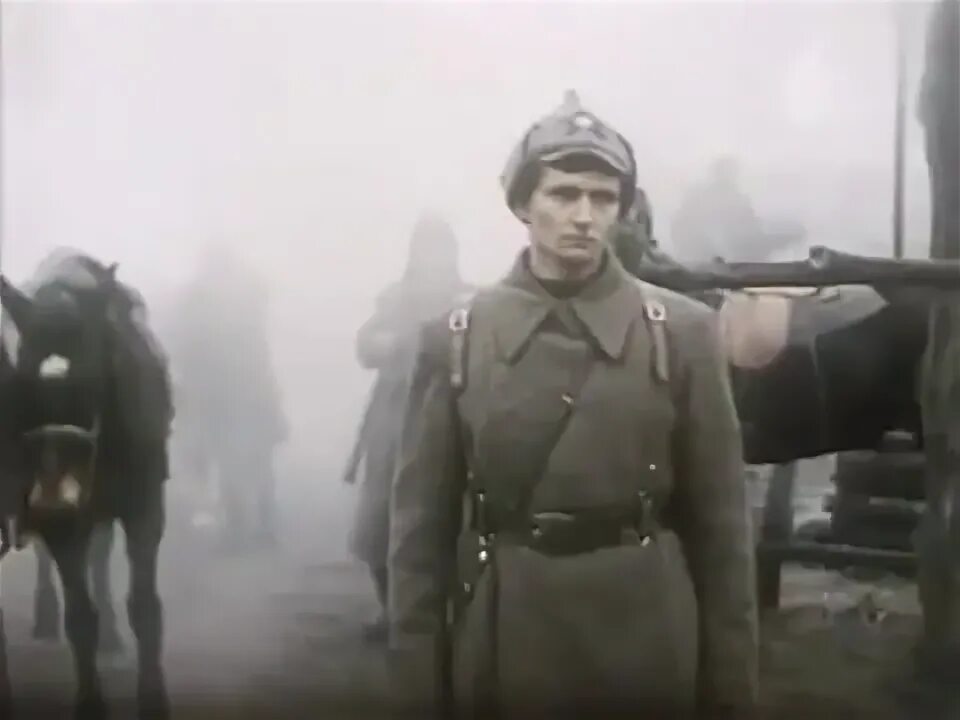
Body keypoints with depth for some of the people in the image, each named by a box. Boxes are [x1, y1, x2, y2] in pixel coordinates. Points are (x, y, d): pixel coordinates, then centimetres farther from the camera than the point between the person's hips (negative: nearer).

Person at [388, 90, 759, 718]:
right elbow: (422, 527, 1)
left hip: (646, 653, 0)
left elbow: (720, 520, -1)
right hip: (500, 653, 1)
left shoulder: (682, 332, -2)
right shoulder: (454, 340, 0)